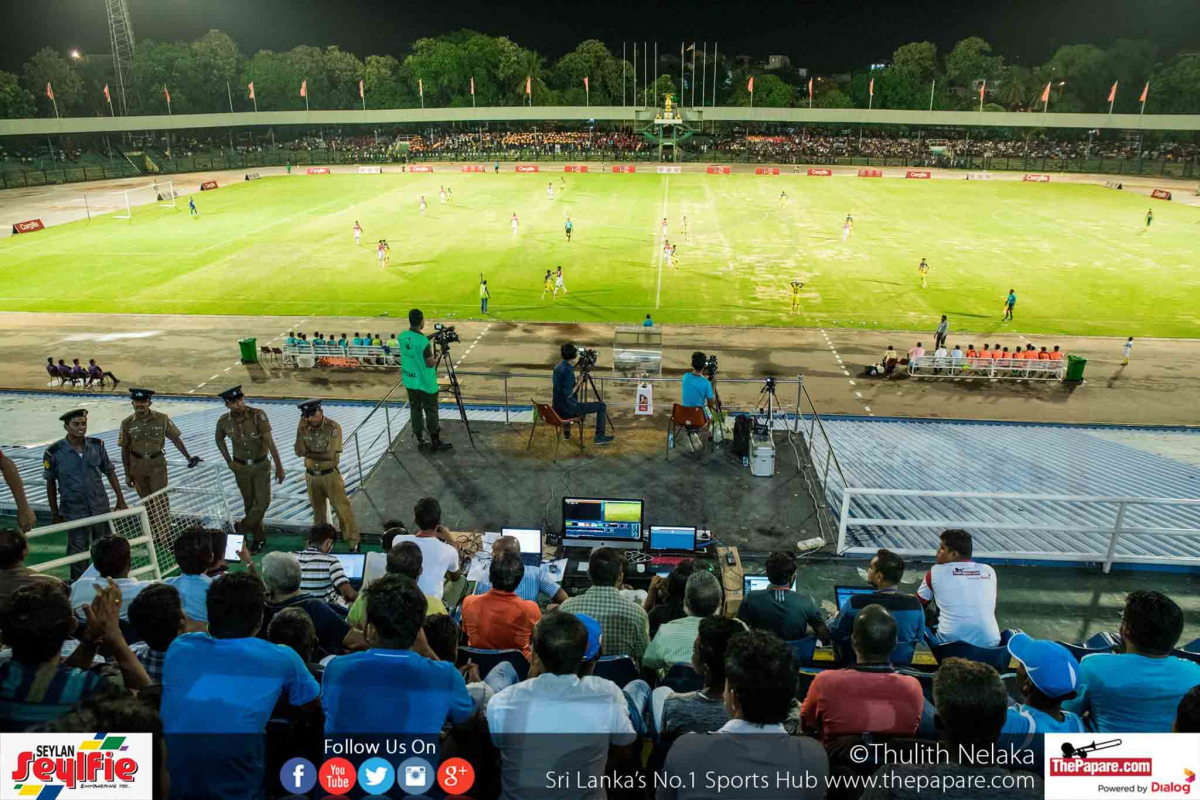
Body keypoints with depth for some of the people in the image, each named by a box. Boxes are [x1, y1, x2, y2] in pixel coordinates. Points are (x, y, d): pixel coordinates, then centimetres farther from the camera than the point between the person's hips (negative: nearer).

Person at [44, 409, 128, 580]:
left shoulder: (97, 445, -4)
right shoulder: (54, 452, -12)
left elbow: (110, 473, 6)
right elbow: (50, 483, 0)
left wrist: (120, 501, 6)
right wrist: (55, 513, 4)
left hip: (101, 508, 3)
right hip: (74, 512, -3)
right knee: (78, 553, 7)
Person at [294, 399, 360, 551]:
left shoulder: (333, 428, -17)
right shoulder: (304, 428, -5)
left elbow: (330, 454, -23)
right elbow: (299, 452, -15)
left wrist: (309, 454, -13)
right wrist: (300, 429, -20)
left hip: (330, 475, -4)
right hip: (311, 476, 4)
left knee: (342, 509, 1)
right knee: (318, 509, 19)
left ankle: (353, 541, 10)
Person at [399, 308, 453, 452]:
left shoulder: (402, 337, -3)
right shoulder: (423, 341, -24)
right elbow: (430, 363, -18)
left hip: (410, 381, 6)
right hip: (425, 383, -6)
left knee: (416, 410, 14)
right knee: (431, 412, 6)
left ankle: (420, 442, 21)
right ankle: (435, 442, 16)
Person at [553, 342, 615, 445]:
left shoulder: (558, 366, 5)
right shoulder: (568, 371, -22)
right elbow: (568, 394, -21)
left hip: (557, 409, 9)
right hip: (567, 410, -9)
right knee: (602, 406, 1)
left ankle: (566, 432, 43)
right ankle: (599, 437, 7)